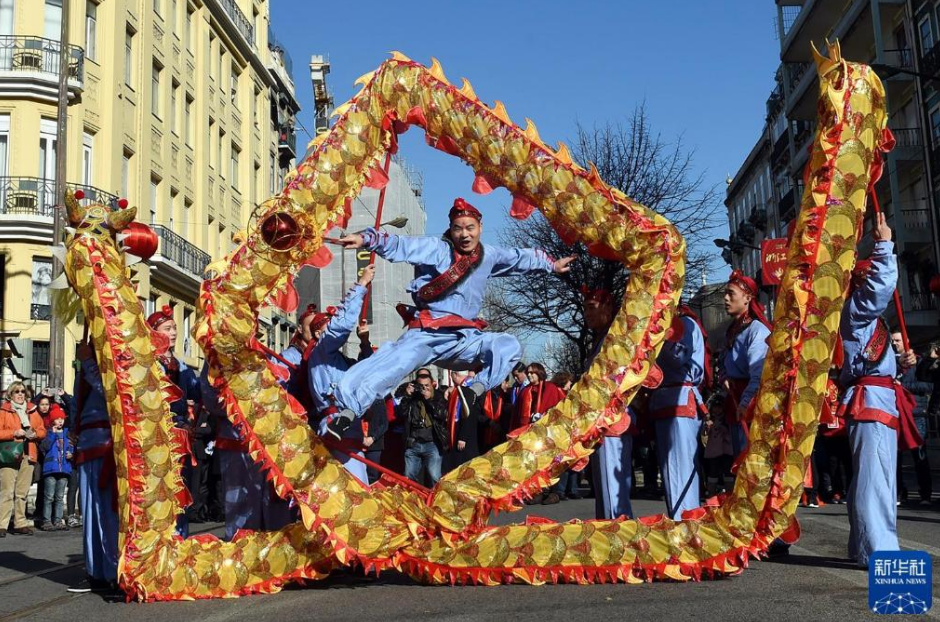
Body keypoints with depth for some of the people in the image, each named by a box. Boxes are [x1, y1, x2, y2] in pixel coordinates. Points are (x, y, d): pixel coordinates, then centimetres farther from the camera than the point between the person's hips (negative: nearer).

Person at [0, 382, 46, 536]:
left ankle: (20, 523, 12)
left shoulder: (33, 411, 17)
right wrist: (14, 433, -15)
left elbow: (42, 430, 18)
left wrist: (35, 434, -2)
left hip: (28, 455, 5)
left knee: (22, 492, 7)